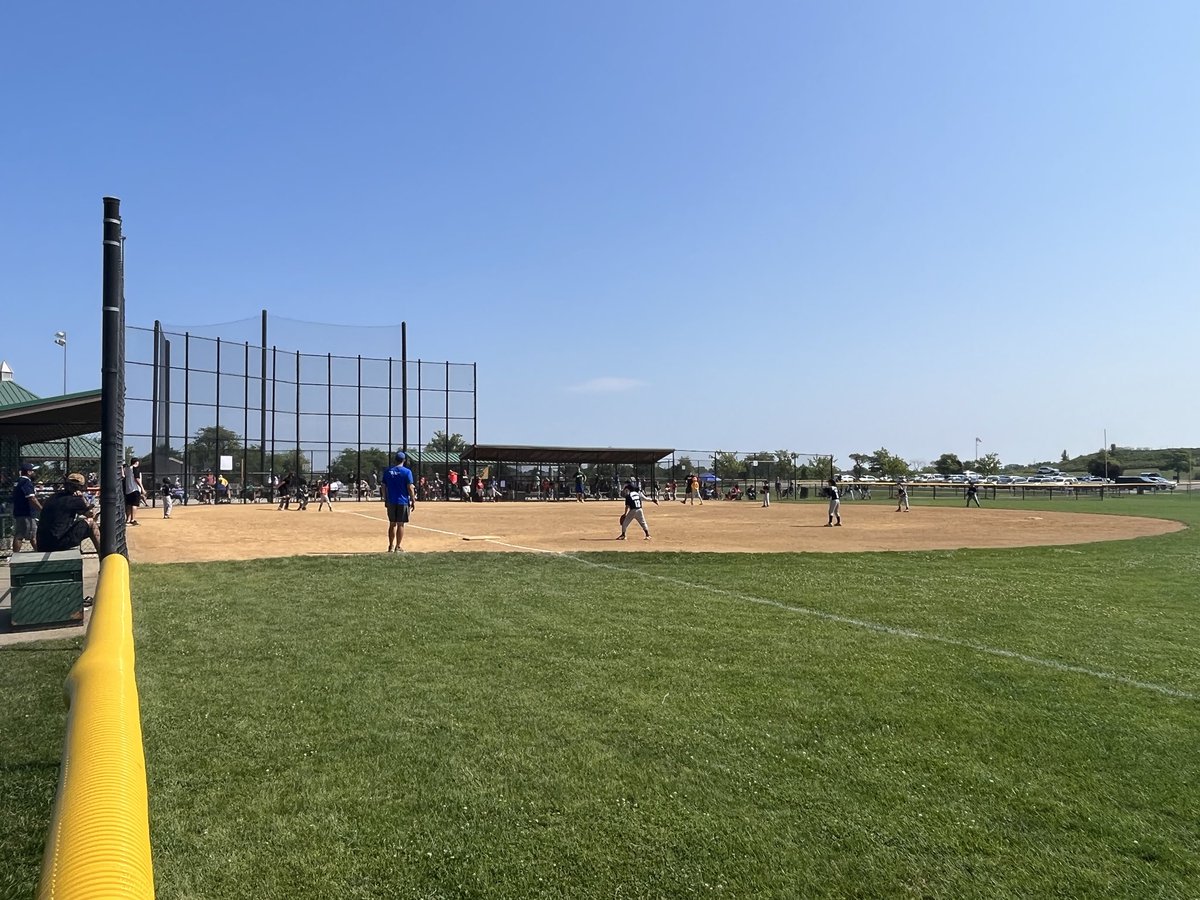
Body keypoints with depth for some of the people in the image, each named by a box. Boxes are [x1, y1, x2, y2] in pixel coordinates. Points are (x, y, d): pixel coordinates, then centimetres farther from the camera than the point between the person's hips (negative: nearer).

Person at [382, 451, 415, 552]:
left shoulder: (388, 471, 5)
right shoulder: (406, 471, -7)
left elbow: (384, 487, 7)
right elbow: (410, 488, -10)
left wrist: (385, 499, 16)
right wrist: (412, 501, -4)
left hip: (391, 502, 4)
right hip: (403, 502, -4)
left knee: (392, 524, 13)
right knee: (400, 524, 2)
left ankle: (391, 546, 15)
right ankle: (398, 547, 3)